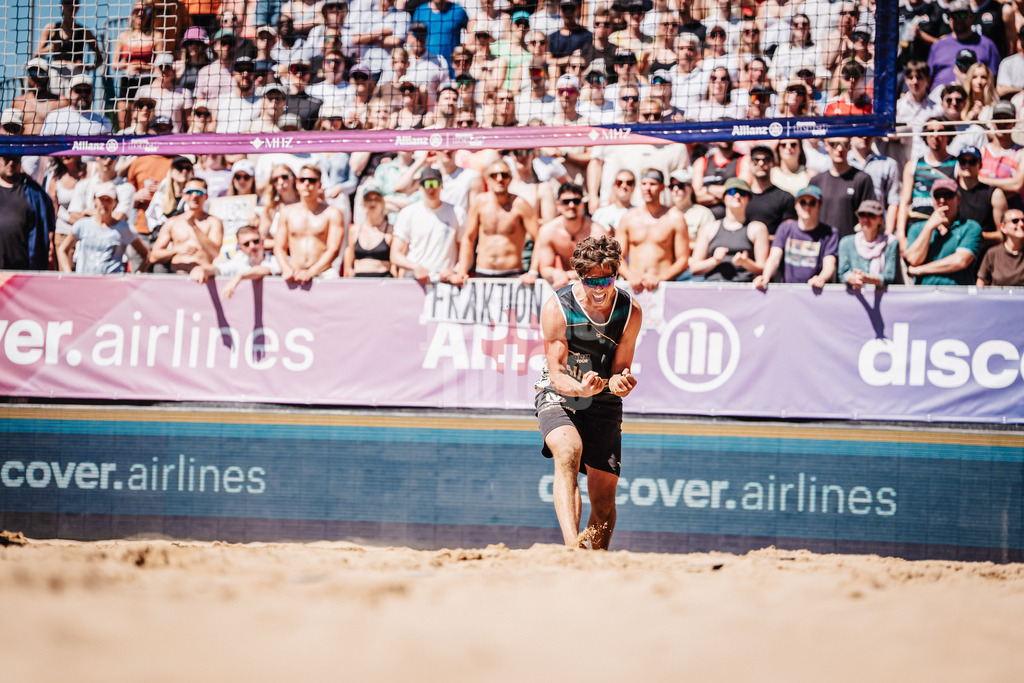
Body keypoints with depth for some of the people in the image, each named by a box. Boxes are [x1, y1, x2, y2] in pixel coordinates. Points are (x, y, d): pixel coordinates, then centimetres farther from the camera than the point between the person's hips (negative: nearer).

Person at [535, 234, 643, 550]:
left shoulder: (630, 313, -11)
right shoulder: (557, 308, -18)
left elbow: (620, 368, -4)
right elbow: (556, 374, -17)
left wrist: (619, 382, -30)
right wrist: (580, 388, -39)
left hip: (603, 403, 3)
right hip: (558, 396, -3)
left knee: (604, 493, -2)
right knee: (568, 451, -34)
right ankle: (573, 544, -47)